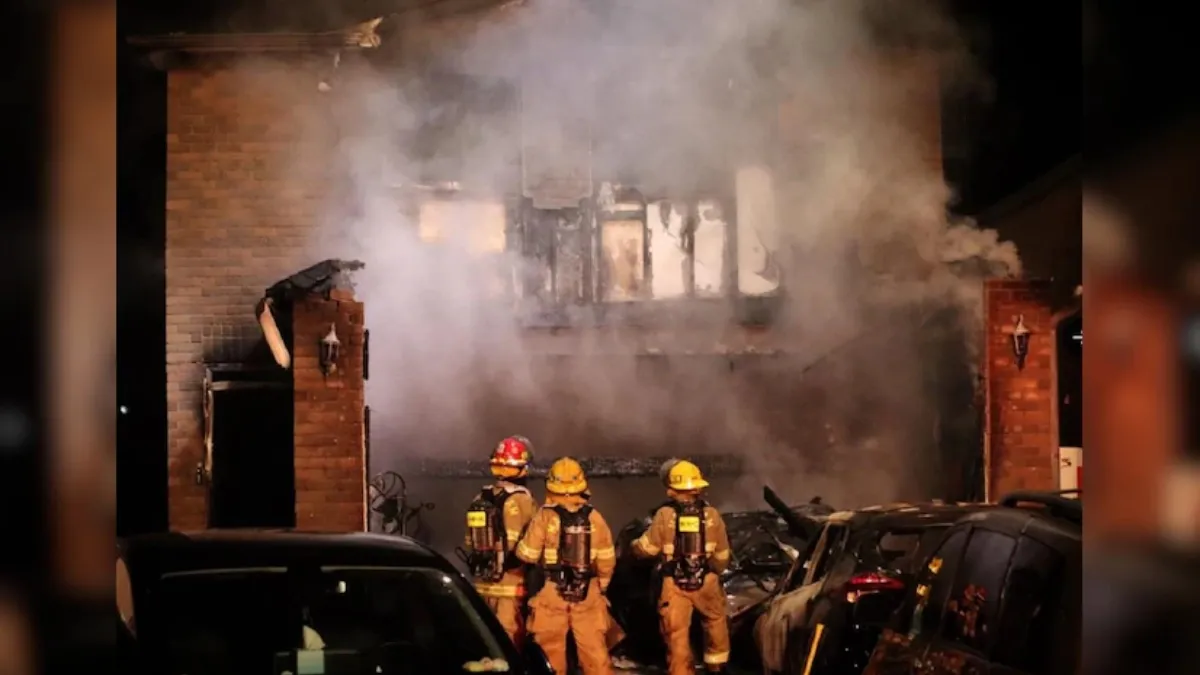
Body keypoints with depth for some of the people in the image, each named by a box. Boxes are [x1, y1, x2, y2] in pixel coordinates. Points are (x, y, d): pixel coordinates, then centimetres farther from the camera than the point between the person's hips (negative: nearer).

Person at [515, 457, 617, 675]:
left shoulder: (546, 516, -11)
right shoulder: (594, 517, -3)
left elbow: (527, 554, -7)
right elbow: (607, 559, 1)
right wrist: (601, 586, 17)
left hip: (552, 592, -2)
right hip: (588, 593, 2)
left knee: (551, 651, 8)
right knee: (594, 648, 7)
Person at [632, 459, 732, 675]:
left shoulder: (665, 514, -10)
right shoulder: (711, 515, -3)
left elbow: (647, 547, -5)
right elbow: (722, 554, 6)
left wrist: (633, 546, 18)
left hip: (674, 583, -2)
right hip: (705, 580, 2)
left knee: (676, 633, 7)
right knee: (716, 620, 27)